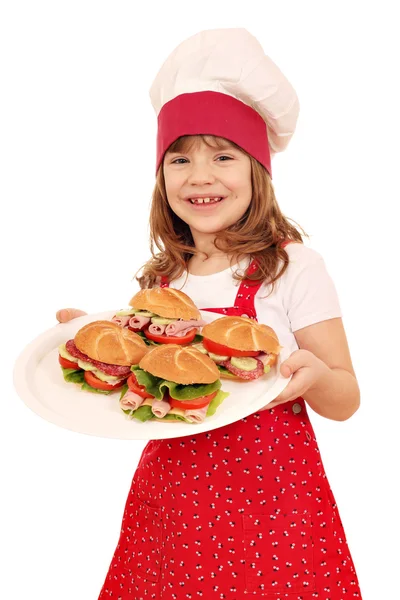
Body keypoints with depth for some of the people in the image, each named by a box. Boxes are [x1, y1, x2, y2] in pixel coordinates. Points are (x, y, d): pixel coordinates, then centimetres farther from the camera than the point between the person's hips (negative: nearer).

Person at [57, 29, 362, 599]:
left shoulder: (294, 267, -10)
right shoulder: (159, 277, 3)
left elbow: (345, 402, -7)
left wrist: (315, 376, -28)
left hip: (267, 507, -4)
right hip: (169, 500, 4)